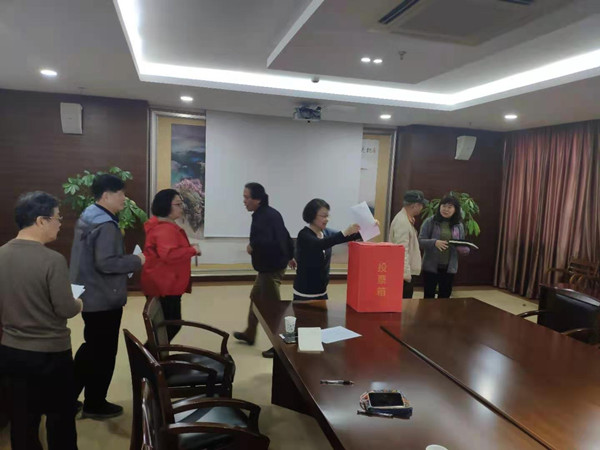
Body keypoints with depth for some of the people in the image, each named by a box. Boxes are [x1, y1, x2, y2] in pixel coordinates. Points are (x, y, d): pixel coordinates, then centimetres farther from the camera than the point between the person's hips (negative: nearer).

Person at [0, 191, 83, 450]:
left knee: (22, 420, 19)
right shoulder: (52, 259, -23)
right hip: (50, 353, -6)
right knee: (61, 418, 15)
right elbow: (66, 309, -19)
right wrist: (78, 303, 2)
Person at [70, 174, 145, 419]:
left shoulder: (87, 218, 10)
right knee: (103, 353, 6)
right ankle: (95, 404, 22)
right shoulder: (106, 225, -22)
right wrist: (136, 260, -16)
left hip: (89, 296, 10)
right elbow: (105, 263, -28)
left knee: (91, 348, 23)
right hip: (104, 300, -10)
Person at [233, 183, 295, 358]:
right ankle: (249, 334, 40)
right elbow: (285, 236, 19)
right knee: (256, 298, 23)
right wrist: (290, 256, 30)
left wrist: (252, 247, -17)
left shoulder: (265, 217, -24)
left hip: (272, 268, -11)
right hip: (268, 266, 11)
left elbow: (268, 243, -37)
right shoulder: (269, 213, 9)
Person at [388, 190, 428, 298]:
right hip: (403, 273, -10)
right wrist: (406, 274, -22)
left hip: (405, 272, 10)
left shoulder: (406, 219, 12)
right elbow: (402, 251, -24)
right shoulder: (402, 222, -20)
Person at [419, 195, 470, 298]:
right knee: (429, 296, 7)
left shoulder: (459, 226, 5)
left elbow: (462, 245, 14)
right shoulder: (430, 222, -6)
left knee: (445, 297, 14)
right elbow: (420, 241, -9)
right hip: (431, 266, -3)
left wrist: (464, 249, -9)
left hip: (449, 267, 3)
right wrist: (434, 242, -25)